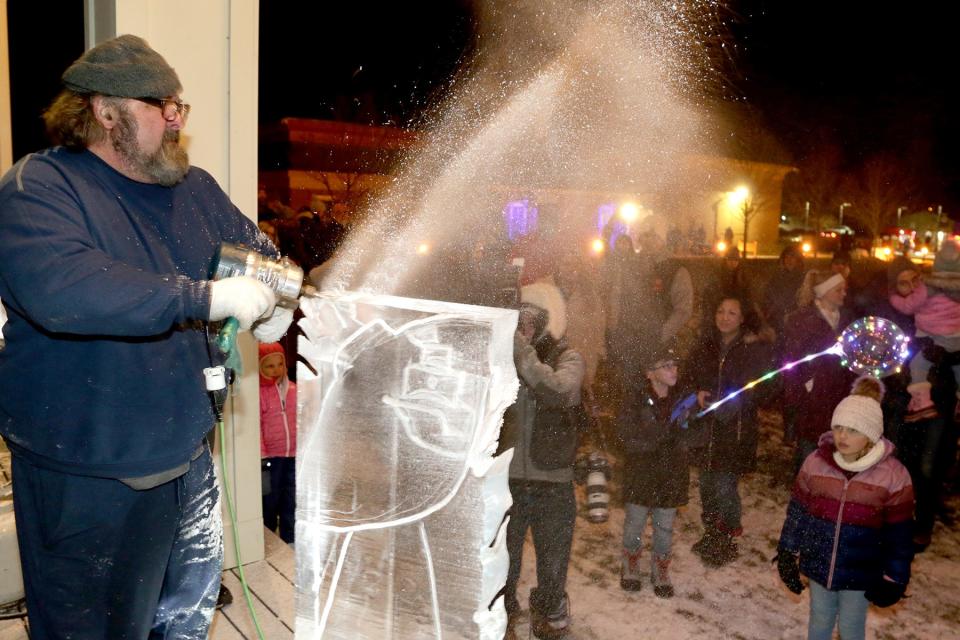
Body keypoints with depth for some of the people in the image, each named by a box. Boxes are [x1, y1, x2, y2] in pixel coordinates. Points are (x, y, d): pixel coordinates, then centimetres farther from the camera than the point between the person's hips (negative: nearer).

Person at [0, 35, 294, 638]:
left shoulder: (194, 188, 5)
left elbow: (259, 250, 17)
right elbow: (56, 287, -34)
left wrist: (275, 304, -5)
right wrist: (208, 297, -35)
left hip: (188, 457, 6)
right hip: (87, 480, -6)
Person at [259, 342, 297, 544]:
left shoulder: (292, 389, 7)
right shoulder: (258, 392, -9)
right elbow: (256, 427, -11)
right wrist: (261, 456, -14)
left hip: (293, 455, 5)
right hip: (271, 456, -5)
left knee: (290, 501, 13)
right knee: (270, 501, 7)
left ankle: (289, 541, 26)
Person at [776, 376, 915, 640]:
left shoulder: (893, 474, -15)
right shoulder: (815, 462, -8)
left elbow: (899, 534, -7)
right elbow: (797, 511, 1)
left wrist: (893, 580, -4)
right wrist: (787, 555, 3)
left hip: (860, 575, -2)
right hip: (817, 565, 2)